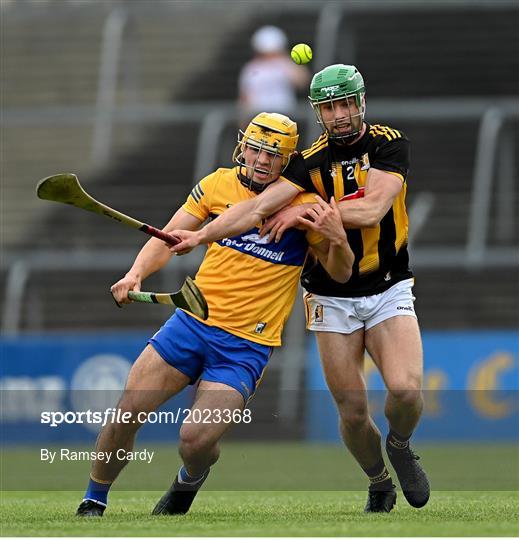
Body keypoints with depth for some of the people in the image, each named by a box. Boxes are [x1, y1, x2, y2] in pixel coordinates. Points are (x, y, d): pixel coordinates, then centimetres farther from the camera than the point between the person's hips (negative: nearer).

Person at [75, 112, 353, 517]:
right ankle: (94, 502, 17)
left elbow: (340, 274, 0)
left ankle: (190, 479, 21)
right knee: (125, 415, -5)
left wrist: (337, 238, -22)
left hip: (246, 346, -3)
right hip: (193, 320, 3)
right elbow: (168, 239, 5)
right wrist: (136, 274, -15)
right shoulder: (219, 184, 2)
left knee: (196, 441, -15)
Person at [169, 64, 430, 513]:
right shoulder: (310, 163, -3)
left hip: (389, 291, -1)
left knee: (406, 388, -22)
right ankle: (379, 485, 24)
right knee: (352, 410, -3)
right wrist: (202, 235, -25)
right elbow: (261, 206, -13)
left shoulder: (390, 144, -5)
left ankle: (400, 447, 10)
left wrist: (305, 210, -15)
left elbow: (371, 209, -18)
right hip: (332, 300, 1)